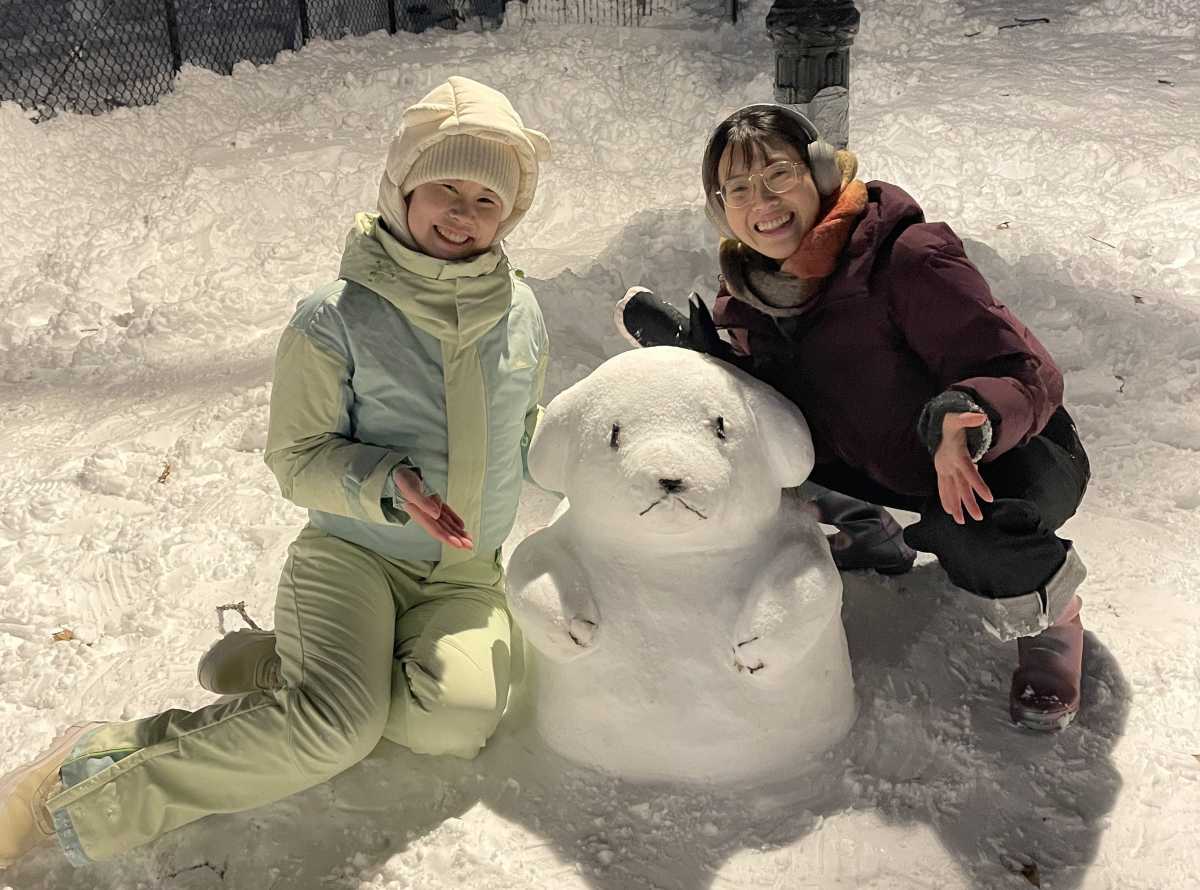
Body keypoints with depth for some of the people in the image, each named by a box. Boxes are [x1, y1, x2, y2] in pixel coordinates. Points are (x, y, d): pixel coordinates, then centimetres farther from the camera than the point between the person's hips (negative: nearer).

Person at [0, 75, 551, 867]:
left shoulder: (522, 312, 4)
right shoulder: (336, 319, -10)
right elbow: (299, 458, -6)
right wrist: (387, 489, -23)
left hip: (467, 571, 4)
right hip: (353, 547, -4)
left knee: (455, 719, -26)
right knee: (336, 726, -29)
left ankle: (283, 667, -3)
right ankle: (74, 790, -13)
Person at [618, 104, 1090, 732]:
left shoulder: (907, 258, -28)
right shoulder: (751, 293, -7)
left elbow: (1028, 374, -27)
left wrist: (967, 422, -50)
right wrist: (695, 349, -17)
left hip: (1013, 456, -5)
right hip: (887, 466, 6)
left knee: (969, 535, -40)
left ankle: (1051, 606, -2)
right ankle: (861, 538, 14)